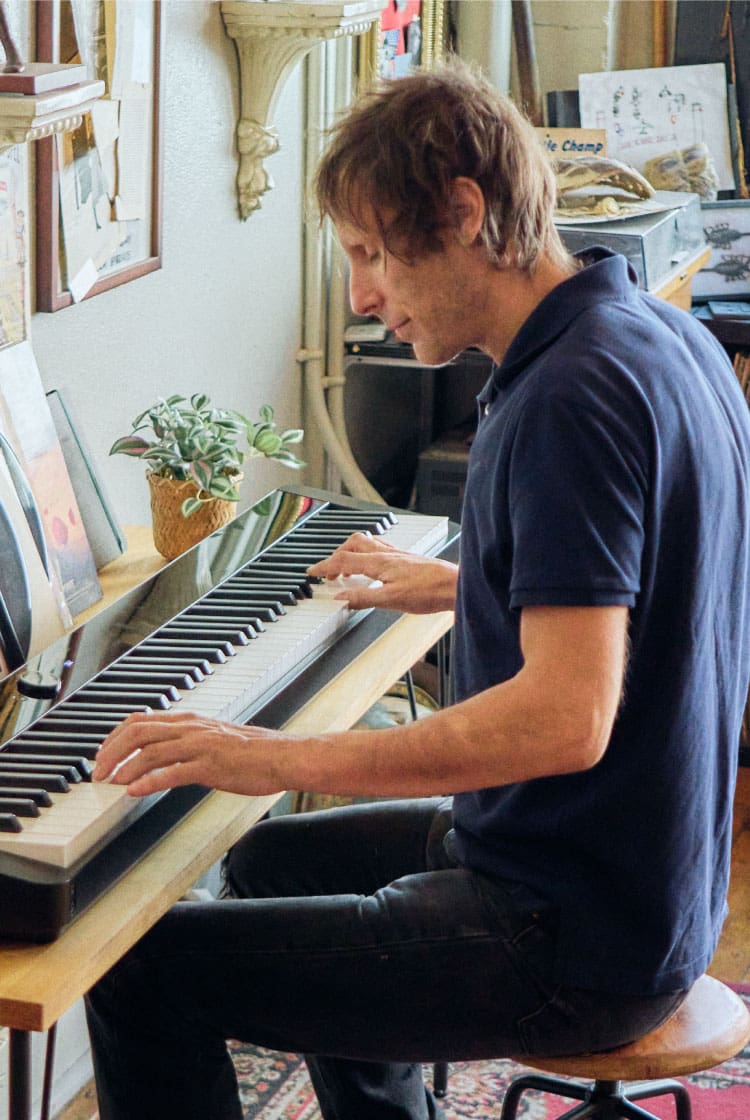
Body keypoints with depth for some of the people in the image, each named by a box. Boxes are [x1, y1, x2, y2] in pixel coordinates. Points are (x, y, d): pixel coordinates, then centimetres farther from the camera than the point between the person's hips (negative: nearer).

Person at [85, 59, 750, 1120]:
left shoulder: (570, 399, -25)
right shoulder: (664, 336, 6)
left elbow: (566, 720, -32)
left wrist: (287, 757, -28)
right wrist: (456, 583, 29)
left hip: (578, 950, -10)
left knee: (143, 972, -11)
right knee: (274, 863, 29)